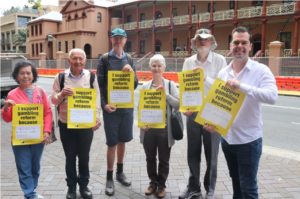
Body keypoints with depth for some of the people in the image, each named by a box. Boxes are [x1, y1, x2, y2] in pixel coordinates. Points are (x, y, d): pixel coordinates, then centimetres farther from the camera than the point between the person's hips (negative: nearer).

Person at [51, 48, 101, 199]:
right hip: (66, 124, 0)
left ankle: (84, 185, 32)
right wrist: (61, 94, -20)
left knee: (84, 156, 13)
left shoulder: (91, 77, -2)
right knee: (70, 157, 12)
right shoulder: (60, 77, -2)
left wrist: (96, 117, -12)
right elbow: (54, 100, 1)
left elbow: (96, 98, 0)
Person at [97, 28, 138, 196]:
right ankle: (109, 178, 15)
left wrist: (132, 72, -12)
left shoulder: (129, 60, 9)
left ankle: (120, 172, 30)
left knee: (122, 140, 14)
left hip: (127, 106, 4)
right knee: (112, 143, 1)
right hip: (111, 107, -3)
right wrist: (104, 104, -16)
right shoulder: (105, 59, -1)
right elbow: (100, 84, -5)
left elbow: (135, 85, 6)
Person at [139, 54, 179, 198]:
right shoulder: (145, 86, 3)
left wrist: (165, 94, -20)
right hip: (148, 129, 2)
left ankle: (161, 185, 31)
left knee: (164, 160, 12)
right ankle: (153, 182, 36)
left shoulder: (170, 85, -1)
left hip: (164, 129, -1)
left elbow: (178, 104, -9)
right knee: (150, 158, 16)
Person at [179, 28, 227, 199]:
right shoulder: (188, 62, 6)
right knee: (193, 153, 12)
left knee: (211, 153, 10)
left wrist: (204, 77, -22)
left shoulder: (220, 60, -3)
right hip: (193, 112, 3)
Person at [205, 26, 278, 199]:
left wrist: (241, 86, -34)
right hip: (227, 138, 5)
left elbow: (272, 96, -27)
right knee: (236, 182, 23)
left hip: (249, 140, -5)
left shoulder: (261, 70, -11)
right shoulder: (223, 73, 5)